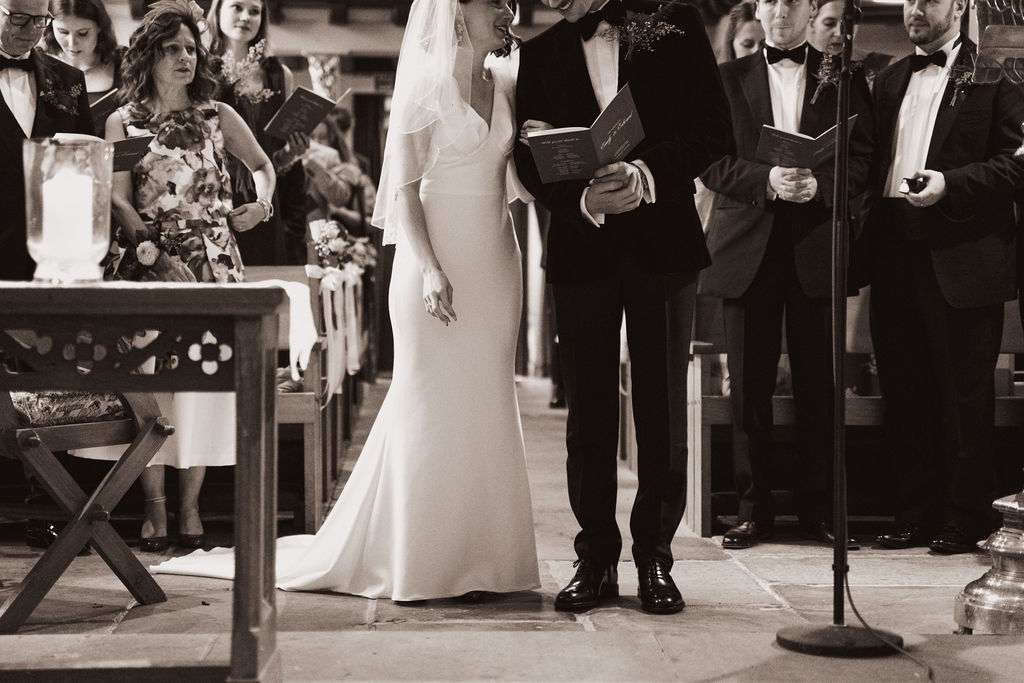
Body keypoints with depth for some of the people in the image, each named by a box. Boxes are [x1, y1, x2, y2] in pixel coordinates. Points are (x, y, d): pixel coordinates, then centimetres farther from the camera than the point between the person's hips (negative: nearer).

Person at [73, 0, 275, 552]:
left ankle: (190, 506, 1)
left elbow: (263, 165, 24)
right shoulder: (123, 122, 7)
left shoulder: (218, 116, 10)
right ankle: (154, 507, -1)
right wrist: (156, 254, -13)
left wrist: (261, 203, 2)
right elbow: (118, 200, 0)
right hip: (146, 261, -1)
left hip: (211, 262, 1)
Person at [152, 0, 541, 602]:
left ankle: (478, 555, 13)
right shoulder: (424, 89, -4)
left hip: (495, 262, 6)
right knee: (430, 405, -3)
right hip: (438, 262, -6)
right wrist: (429, 269, -18)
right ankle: (419, 558, 6)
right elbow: (405, 191, -8)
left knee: (487, 405, 6)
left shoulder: (506, 88, 12)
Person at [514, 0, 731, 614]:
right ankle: (596, 559, 11)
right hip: (582, 248, 2)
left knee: (662, 408, 2)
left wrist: (647, 173, -17)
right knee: (589, 412, 3)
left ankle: (655, 558, 10)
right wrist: (584, 200, -16)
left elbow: (714, 128, -2)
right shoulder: (540, 54, 9)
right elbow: (530, 161, 3)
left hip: (663, 243, -2)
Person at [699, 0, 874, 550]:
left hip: (816, 247, 0)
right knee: (749, 383, 2)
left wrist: (817, 184, -16)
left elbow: (861, 160, 3)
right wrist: (767, 179, -14)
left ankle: (818, 509, 8)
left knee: (819, 383, 0)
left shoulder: (843, 80, 11)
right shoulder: (727, 78, 12)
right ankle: (752, 509, 10)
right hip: (747, 246, 0)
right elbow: (711, 162, 2)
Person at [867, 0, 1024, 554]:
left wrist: (949, 183, -17)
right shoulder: (891, 81, 19)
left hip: (961, 253, -6)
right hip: (896, 252, 6)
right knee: (904, 391, 9)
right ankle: (916, 516, 18)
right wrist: (869, 227, 3)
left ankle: (965, 520, 9)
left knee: (965, 395, 0)